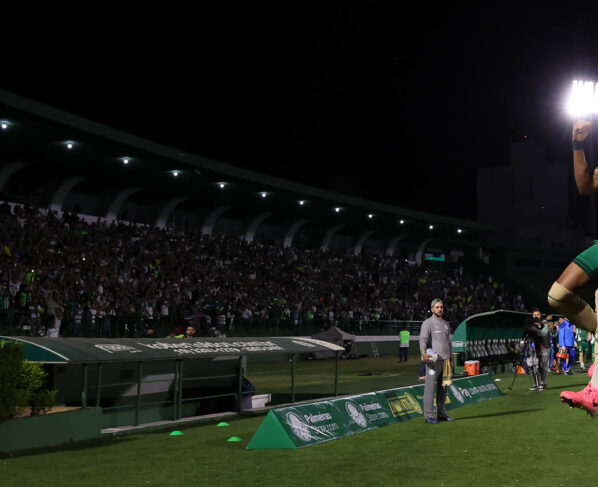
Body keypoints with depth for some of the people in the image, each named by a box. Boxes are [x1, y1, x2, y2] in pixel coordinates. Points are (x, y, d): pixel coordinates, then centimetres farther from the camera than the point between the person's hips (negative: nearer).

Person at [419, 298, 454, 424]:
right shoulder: (428, 323, -5)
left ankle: (441, 414, 17)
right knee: (430, 387, -8)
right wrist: (423, 353, -38)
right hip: (433, 360, -7)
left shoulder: (446, 324, 19)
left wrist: (450, 359, 20)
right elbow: (423, 338, -21)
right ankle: (429, 415, -8)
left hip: (445, 360, 7)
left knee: (443, 387, 10)